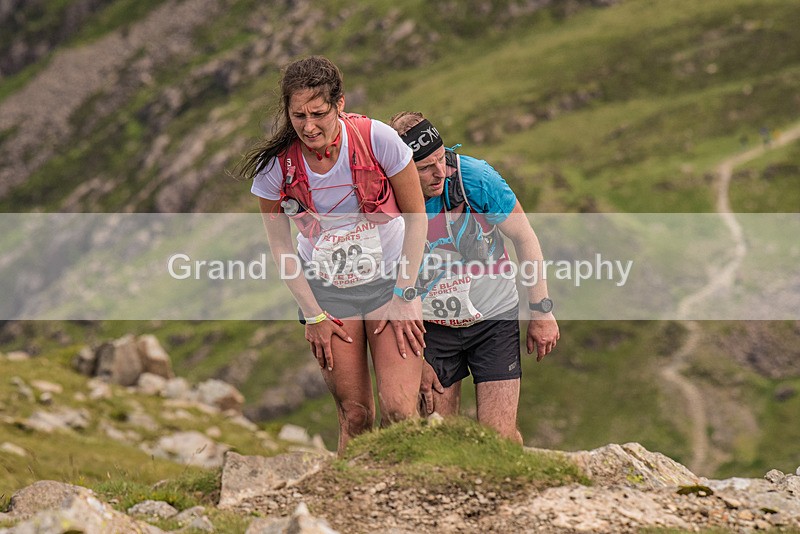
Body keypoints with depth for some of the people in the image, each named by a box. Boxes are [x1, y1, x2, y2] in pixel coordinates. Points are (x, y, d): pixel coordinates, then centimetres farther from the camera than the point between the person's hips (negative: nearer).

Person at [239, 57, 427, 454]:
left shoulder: (376, 139, -17)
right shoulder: (276, 164, -13)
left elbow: (416, 216, -6)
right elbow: (280, 244, 1)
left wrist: (403, 296, -7)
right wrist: (313, 315, -1)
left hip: (389, 281, -1)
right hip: (326, 291, 1)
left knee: (398, 411, -13)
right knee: (354, 416, 0)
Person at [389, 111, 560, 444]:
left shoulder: (475, 177, -20)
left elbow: (524, 237, -7)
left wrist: (542, 311, -5)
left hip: (494, 318, -1)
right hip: (433, 326, 1)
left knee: (499, 436, -6)